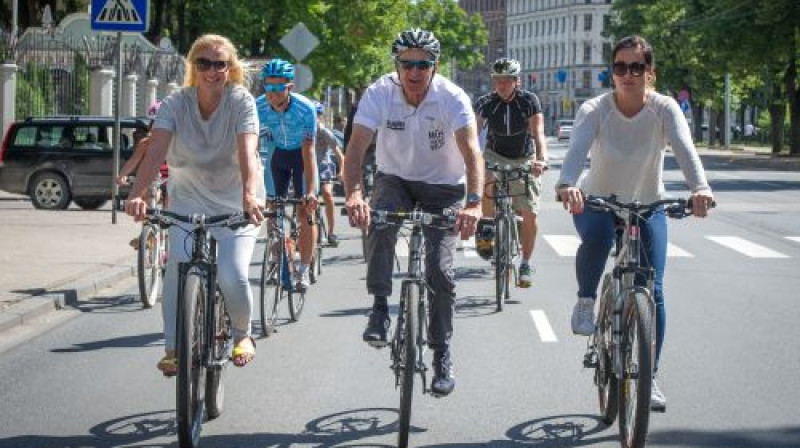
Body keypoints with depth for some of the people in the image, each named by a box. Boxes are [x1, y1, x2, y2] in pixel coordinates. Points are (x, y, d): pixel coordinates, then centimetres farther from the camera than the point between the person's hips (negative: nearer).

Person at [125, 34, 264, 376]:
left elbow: (247, 151, -31)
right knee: (178, 270, -16)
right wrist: (138, 193, -42)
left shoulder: (241, 101, -15)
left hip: (234, 205, -2)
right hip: (187, 200, 2)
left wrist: (250, 194, -49)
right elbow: (156, 150, -25)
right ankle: (173, 349, -3)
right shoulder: (175, 104, -11)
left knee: (233, 278, -16)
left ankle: (242, 334, 14)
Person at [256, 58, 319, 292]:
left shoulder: (306, 109, -31)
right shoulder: (257, 107, -25)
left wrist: (311, 192, -37)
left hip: (301, 153, -2)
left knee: (306, 212, -9)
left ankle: (304, 270, -2)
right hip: (277, 154, 2)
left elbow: (308, 152, -32)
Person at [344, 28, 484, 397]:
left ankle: (442, 355, 7)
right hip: (395, 179, 1)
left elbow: (471, 151, -35)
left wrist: (474, 203, -52)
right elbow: (356, 147, -29)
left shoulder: (452, 98, -24)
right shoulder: (380, 94, -20)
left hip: (444, 188, -1)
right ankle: (380, 310, -21)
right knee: (378, 221, -33)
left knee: (440, 271, -10)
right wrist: (353, 194, -48)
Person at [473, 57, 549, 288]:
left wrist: (542, 159, -43)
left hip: (524, 160, 0)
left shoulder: (529, 101, -16)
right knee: (486, 180, -35)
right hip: (495, 156, 0)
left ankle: (526, 263, 11)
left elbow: (538, 133, -25)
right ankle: (486, 228, -10)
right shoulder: (485, 103, -13)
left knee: (529, 215, -8)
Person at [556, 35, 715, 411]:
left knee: (653, 292, -6)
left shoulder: (664, 108, -16)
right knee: (597, 236, -38)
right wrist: (567, 184, -56)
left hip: (647, 206, 1)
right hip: (597, 201, -1)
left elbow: (684, 149, -34)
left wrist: (700, 188, -54)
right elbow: (577, 149, -34)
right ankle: (586, 302, -10)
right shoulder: (595, 109, -17)